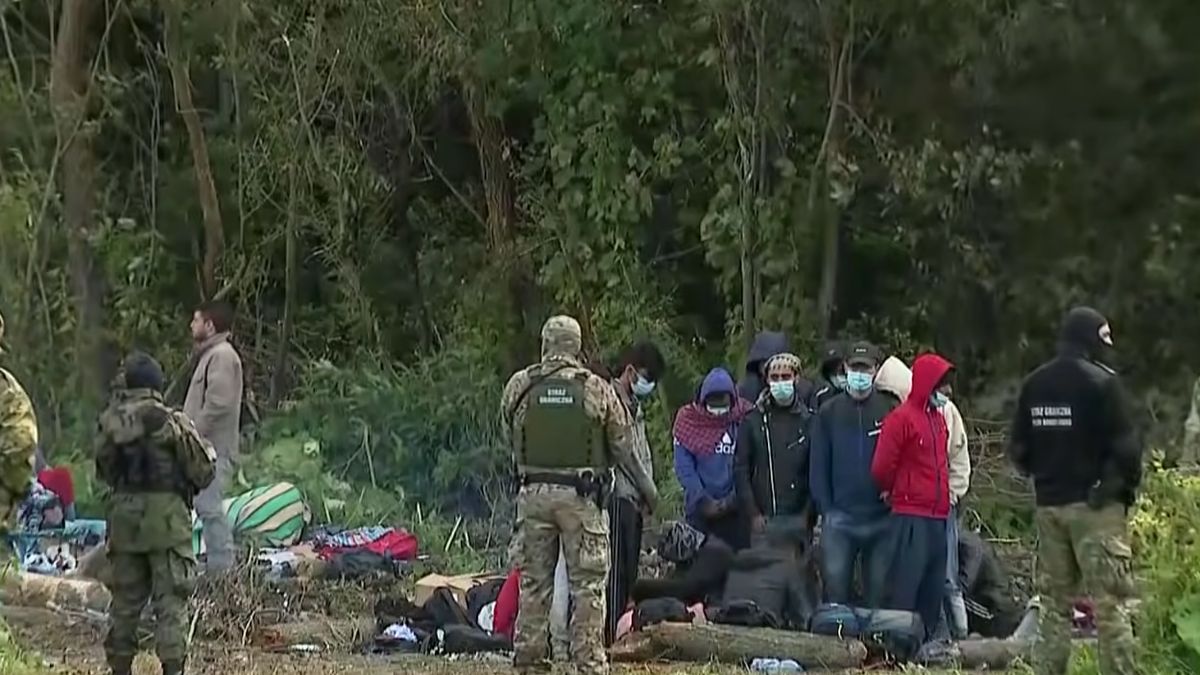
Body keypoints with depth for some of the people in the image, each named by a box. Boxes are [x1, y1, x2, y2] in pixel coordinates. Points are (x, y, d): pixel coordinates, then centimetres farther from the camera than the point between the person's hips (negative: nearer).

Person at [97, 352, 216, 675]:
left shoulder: (111, 422, 0)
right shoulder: (171, 422, -11)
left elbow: (103, 471, 12)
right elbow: (202, 472, -7)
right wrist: (208, 452, 14)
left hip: (123, 517, 4)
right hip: (166, 517, -4)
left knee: (125, 600, 15)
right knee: (171, 601, 0)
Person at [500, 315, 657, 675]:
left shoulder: (519, 386, 0)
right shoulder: (597, 389, -4)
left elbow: (508, 438, 6)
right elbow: (623, 447, 0)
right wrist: (644, 485, 12)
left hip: (533, 493, 2)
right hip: (581, 496, -2)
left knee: (533, 581, 11)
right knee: (588, 583, 3)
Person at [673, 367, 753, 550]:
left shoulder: (745, 419, 1)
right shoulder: (689, 420, 1)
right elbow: (683, 467, -3)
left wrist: (733, 499, -11)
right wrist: (703, 500, -11)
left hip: (734, 508, 0)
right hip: (699, 508, 0)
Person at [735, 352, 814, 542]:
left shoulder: (809, 422, 5)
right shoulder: (752, 421, 6)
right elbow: (740, 470, 5)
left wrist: (808, 515, -5)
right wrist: (753, 514, -3)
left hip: (798, 519, 0)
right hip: (762, 520, 0)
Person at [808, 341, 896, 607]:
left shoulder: (889, 411, 5)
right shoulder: (828, 412, 7)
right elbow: (818, 464, 6)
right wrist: (825, 507, -1)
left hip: (881, 517, 0)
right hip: (840, 516, 0)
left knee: (879, 589, 5)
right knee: (835, 582, -5)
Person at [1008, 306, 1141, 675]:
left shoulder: (1033, 384, 8)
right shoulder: (1102, 382, -11)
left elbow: (1018, 448, 10)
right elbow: (1126, 446, -12)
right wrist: (1127, 485, 3)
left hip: (1048, 504, 6)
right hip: (1096, 505, -6)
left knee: (1054, 604, 11)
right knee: (1109, 603, -5)